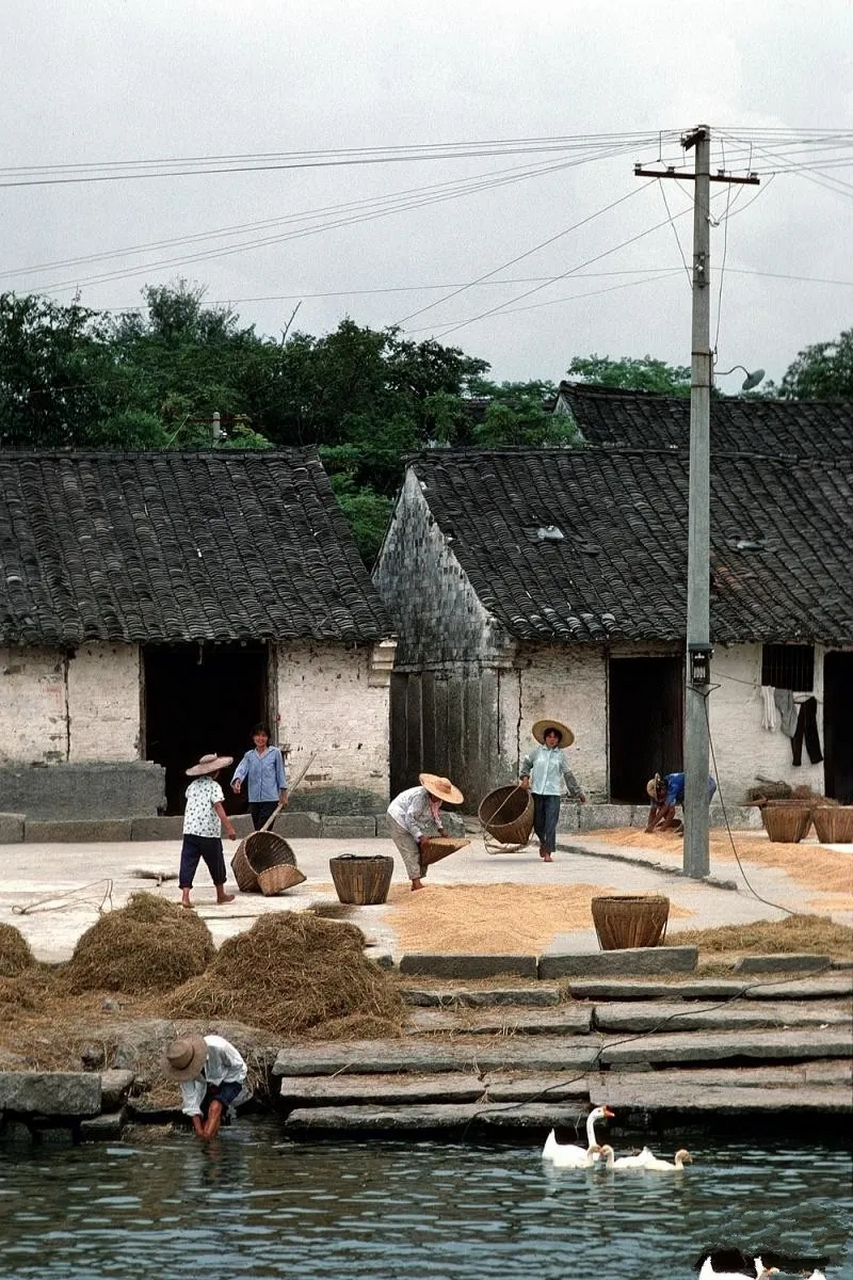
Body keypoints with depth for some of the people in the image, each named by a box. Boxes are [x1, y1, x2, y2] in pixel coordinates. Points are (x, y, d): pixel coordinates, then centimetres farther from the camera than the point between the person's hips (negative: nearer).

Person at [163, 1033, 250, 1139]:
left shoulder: (217, 1047, -39)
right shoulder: (182, 1064, -25)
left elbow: (237, 1066, -19)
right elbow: (189, 1095, -19)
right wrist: (198, 1130, -24)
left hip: (231, 1079, -5)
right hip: (207, 1085, 5)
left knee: (215, 1108, -29)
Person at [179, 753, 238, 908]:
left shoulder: (193, 785, 11)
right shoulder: (214, 786, -7)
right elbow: (218, 807, -17)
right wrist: (229, 828, -21)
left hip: (189, 830, 4)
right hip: (209, 832, -4)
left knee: (188, 863, -2)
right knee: (216, 864, 14)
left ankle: (185, 896, -16)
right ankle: (221, 894, 28)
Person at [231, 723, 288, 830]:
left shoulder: (275, 753, 2)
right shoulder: (249, 755, 10)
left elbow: (280, 773, 6)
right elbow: (241, 769, -6)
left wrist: (283, 794, 4)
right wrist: (237, 781, -28)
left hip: (270, 798, -4)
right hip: (254, 800, 4)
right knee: (258, 831, 9)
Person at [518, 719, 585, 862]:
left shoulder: (561, 755, 5)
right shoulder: (537, 751, 6)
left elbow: (568, 775, 11)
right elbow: (526, 763, 22)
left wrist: (578, 792, 14)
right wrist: (525, 777, 7)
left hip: (553, 793, -2)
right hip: (536, 791, 2)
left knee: (550, 824, -11)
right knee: (538, 824, 7)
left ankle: (548, 853, -9)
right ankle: (543, 842, 37)